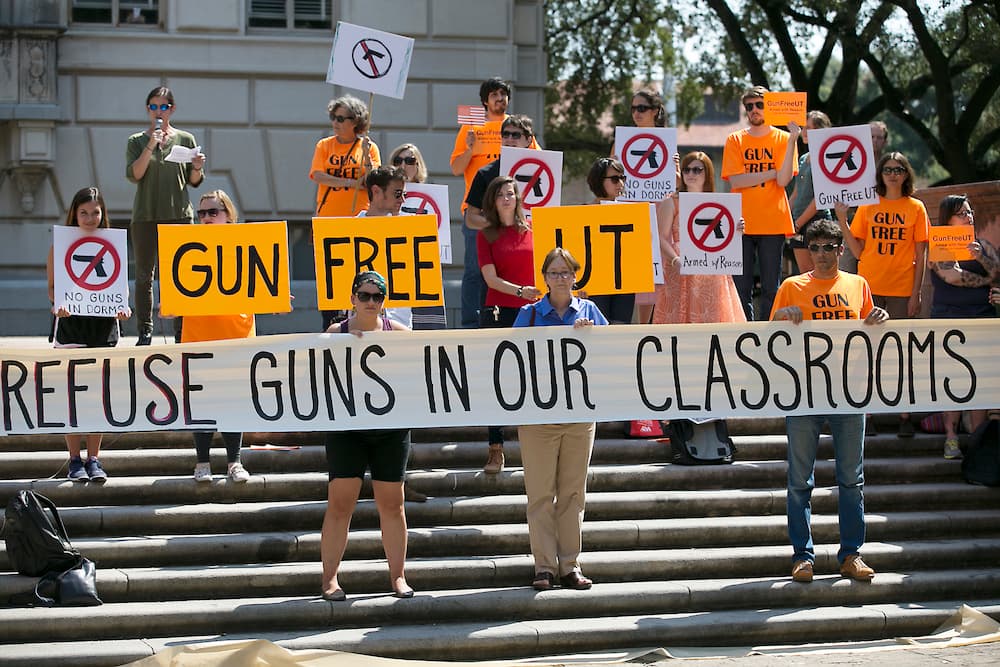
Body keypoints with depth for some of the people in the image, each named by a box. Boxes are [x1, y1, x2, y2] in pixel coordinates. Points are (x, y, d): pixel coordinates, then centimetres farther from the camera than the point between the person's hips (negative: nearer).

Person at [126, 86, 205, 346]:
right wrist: (150, 146, -14)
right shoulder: (137, 141, 7)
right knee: (144, 275, 1)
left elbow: (193, 182, 11)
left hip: (179, 216, 0)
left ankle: (181, 332, 2)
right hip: (145, 216, 0)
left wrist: (197, 168, -10)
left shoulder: (185, 139, 8)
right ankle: (145, 332, 5)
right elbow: (133, 175, -7)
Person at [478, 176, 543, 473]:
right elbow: (491, 278, -4)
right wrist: (520, 290, -19)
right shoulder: (486, 235, 4)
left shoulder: (532, 229, 9)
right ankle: (496, 451, 0)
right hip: (498, 313, -1)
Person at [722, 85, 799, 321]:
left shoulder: (783, 139, 5)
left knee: (771, 288, 1)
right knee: (741, 287, 1)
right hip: (742, 222, 1)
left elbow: (783, 180, -8)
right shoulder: (735, 140, 7)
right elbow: (735, 180, -5)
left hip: (773, 223, -1)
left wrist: (792, 141, -14)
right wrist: (772, 172, -8)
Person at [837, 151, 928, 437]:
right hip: (870, 287, 1)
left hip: (902, 290, -1)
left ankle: (905, 416, 6)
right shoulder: (867, 206, 7)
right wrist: (842, 220, -7)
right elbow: (857, 251, 3)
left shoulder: (915, 208, 4)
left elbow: (921, 255, 3)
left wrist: (916, 293, -4)